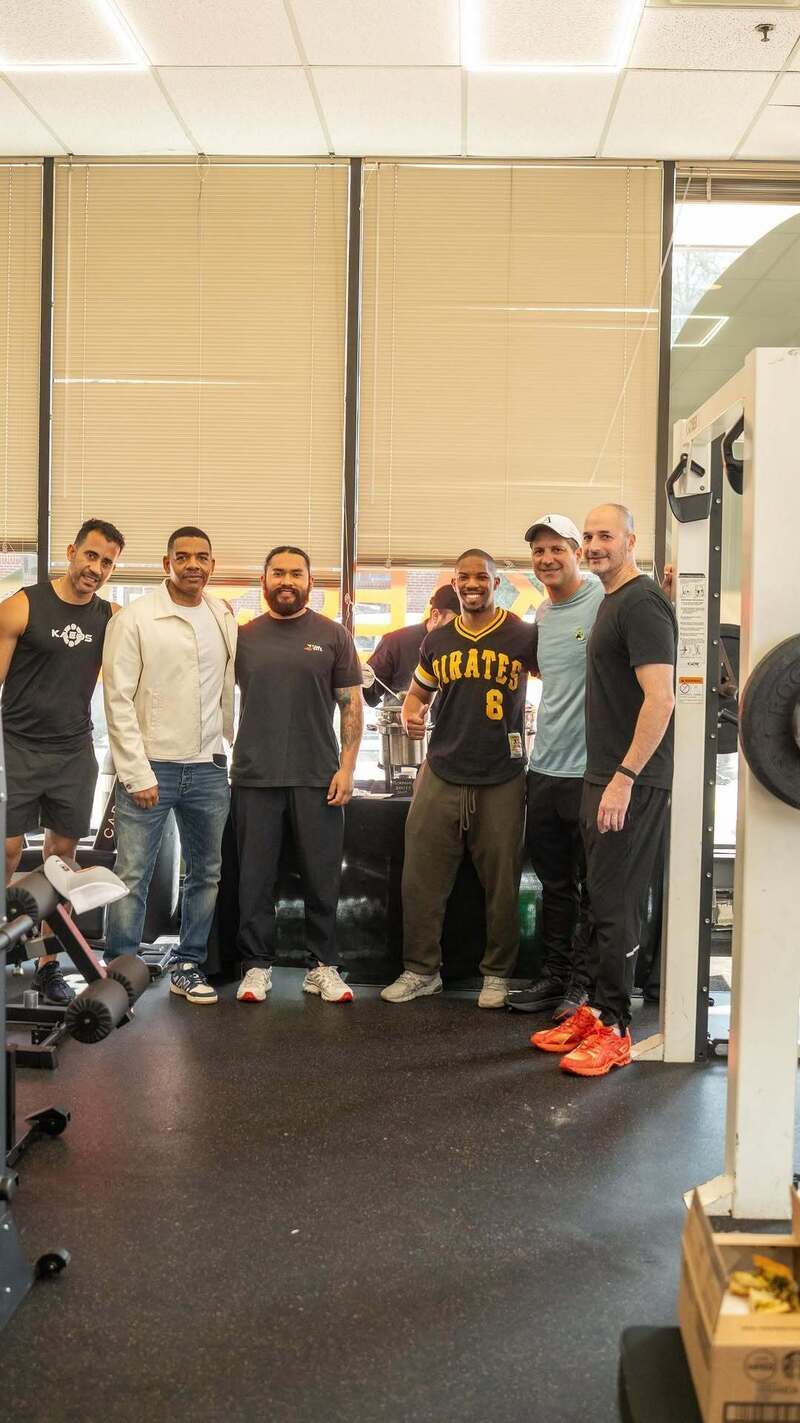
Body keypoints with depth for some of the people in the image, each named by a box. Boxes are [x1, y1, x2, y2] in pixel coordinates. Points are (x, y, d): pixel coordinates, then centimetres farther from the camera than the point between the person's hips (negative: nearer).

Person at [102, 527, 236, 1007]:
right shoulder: (135, 619, -6)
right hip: (150, 767, -5)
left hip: (209, 769, 5)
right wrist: (137, 772, -13)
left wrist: (239, 751, 7)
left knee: (206, 874, 12)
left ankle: (189, 966, 25)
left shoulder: (225, 619, 7)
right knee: (132, 877, -3)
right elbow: (119, 700, -9)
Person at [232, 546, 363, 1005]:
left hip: (319, 778, -1)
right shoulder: (243, 637, 9)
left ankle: (322, 966, 15)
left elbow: (352, 705, 4)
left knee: (323, 877, 3)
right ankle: (257, 965, 15)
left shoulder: (333, 636, 5)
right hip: (254, 777, 1)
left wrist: (347, 766, -5)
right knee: (256, 878, 5)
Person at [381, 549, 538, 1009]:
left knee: (502, 883, 4)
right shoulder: (437, 641, 11)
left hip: (502, 780, -3)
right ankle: (422, 970, 17)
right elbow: (417, 692, 22)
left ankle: (498, 974, 19)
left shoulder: (523, 636, 0)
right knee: (422, 877, 3)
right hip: (441, 774, 3)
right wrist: (411, 714, 3)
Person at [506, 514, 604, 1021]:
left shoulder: (605, 600, -11)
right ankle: (554, 976, 29)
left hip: (591, 769, -8)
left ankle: (582, 985, 16)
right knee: (554, 883, 17)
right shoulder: (543, 614, 14)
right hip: (545, 768, 8)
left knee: (593, 887, 4)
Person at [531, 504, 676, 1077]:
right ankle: (595, 1011, 24)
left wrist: (625, 777, -23)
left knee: (616, 906, -4)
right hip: (605, 777, 10)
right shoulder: (613, 602, 17)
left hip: (631, 783, -10)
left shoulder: (642, 603, -13)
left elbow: (660, 697, -21)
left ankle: (613, 1030, 4)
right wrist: (605, 777, 19)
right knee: (603, 900, 14)